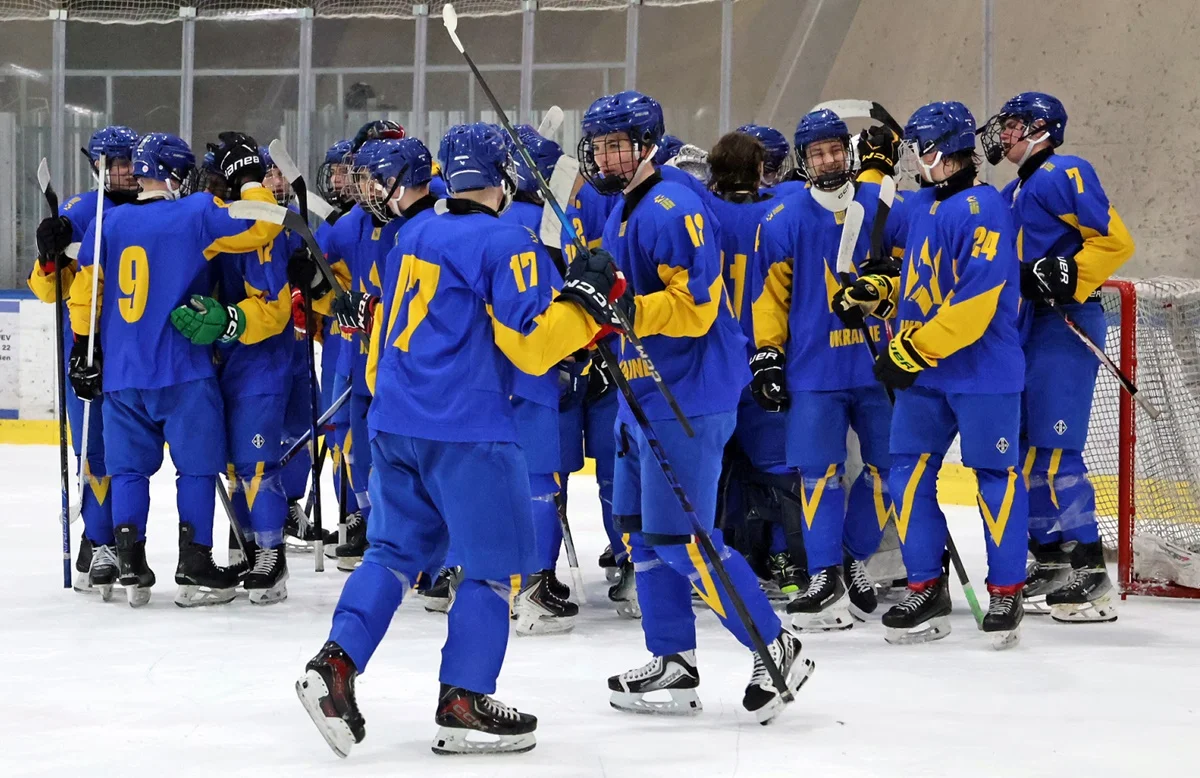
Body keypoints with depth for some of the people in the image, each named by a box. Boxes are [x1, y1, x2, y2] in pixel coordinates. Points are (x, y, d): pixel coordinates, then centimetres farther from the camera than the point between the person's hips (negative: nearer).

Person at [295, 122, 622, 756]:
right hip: (467, 430, -7)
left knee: (396, 548, 17)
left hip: (393, 422, 7)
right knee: (493, 565, 3)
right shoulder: (507, 243, -9)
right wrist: (588, 298, -7)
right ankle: (462, 707, 3)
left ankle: (335, 664, 2)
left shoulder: (413, 238, 15)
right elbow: (530, 343, -15)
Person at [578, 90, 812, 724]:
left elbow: (696, 305, -23)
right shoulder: (618, 215, 15)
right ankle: (673, 664, 19)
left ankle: (777, 650, -1)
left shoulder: (673, 208, -16)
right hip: (644, 394, 10)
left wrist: (631, 310, -31)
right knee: (640, 529, 11)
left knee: (679, 539, -11)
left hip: (687, 398, -10)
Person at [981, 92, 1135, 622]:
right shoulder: (1014, 194, 21)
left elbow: (1114, 240, -15)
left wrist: (1068, 276, -22)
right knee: (1024, 449, 9)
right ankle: (1051, 564, 17)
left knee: (1054, 450, -13)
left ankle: (1091, 578, -10)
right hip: (1026, 331, 10)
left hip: (1067, 327, -10)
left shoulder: (1064, 173, -8)